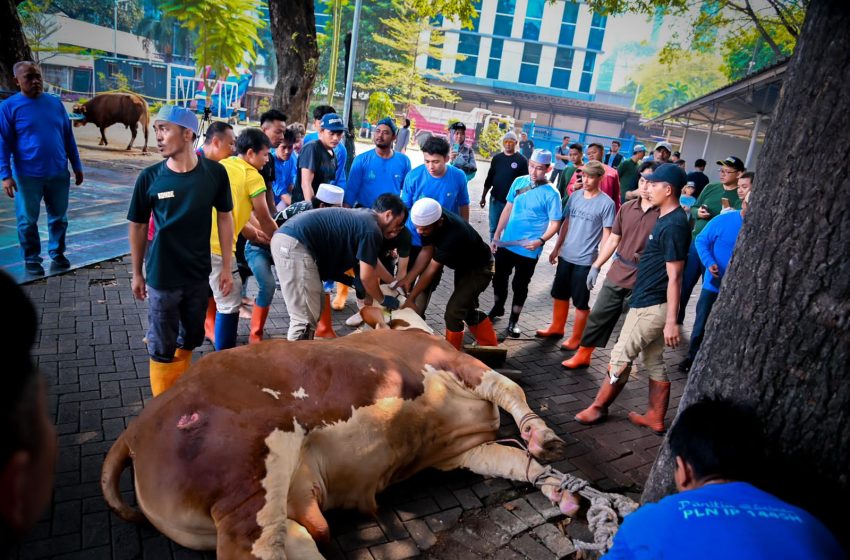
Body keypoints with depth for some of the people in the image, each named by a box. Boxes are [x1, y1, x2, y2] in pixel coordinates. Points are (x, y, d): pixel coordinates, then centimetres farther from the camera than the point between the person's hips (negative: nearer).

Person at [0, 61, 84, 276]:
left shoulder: (56, 103, 7)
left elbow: (68, 137, 12)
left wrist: (77, 166, 10)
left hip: (59, 173, 3)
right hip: (27, 176, -3)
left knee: (59, 217, 13)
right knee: (27, 220, 7)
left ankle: (57, 253, 30)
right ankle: (31, 259, 21)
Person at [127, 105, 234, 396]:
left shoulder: (215, 173, -10)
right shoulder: (150, 177, -11)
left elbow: (225, 218, 0)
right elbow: (138, 226, 1)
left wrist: (227, 268, 1)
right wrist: (137, 273, 5)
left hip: (199, 274, 2)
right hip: (162, 277, -2)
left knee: (191, 339, 19)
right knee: (162, 347, 9)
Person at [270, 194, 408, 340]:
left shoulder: (363, 217, 23)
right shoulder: (371, 229, -6)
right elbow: (366, 276, -3)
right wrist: (383, 300, 14)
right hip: (295, 245, -11)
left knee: (315, 308, 19)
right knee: (304, 318, -9)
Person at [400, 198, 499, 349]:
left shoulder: (453, 234, -41)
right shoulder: (429, 219, -20)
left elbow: (432, 269, -33)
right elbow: (426, 251, -10)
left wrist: (411, 298, -23)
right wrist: (408, 279, -20)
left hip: (479, 269, -8)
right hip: (463, 265, 8)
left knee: (453, 312, -11)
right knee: (468, 310, 17)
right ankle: (491, 347, 32)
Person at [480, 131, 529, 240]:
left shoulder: (522, 160, -6)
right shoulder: (497, 158, 6)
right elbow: (489, 179, 12)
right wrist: (483, 197, 12)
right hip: (495, 199, 4)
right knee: (493, 228, 10)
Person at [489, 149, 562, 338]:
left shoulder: (551, 194, -14)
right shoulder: (519, 182, 0)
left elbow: (555, 223, -12)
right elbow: (508, 209, 8)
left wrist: (541, 241, -29)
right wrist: (496, 235, 8)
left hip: (529, 250, -4)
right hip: (506, 243, 4)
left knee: (520, 285, 9)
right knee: (499, 278, 17)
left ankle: (513, 320, 26)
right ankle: (497, 308, 42)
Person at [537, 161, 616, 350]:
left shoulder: (606, 203, -11)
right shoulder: (575, 196, 4)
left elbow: (607, 234, -10)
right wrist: (557, 248, 12)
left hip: (586, 260, -6)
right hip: (566, 256, 6)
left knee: (581, 302, 5)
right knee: (559, 294, 18)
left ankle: (576, 338, 18)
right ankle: (556, 327, 35)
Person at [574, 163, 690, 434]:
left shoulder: (674, 226, -20)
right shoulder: (666, 219, 10)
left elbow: (675, 276, -22)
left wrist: (672, 320, -22)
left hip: (651, 306, -10)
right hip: (651, 303, 10)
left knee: (621, 357, 2)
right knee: (654, 361, 15)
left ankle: (598, 408, 17)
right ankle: (656, 417, 26)